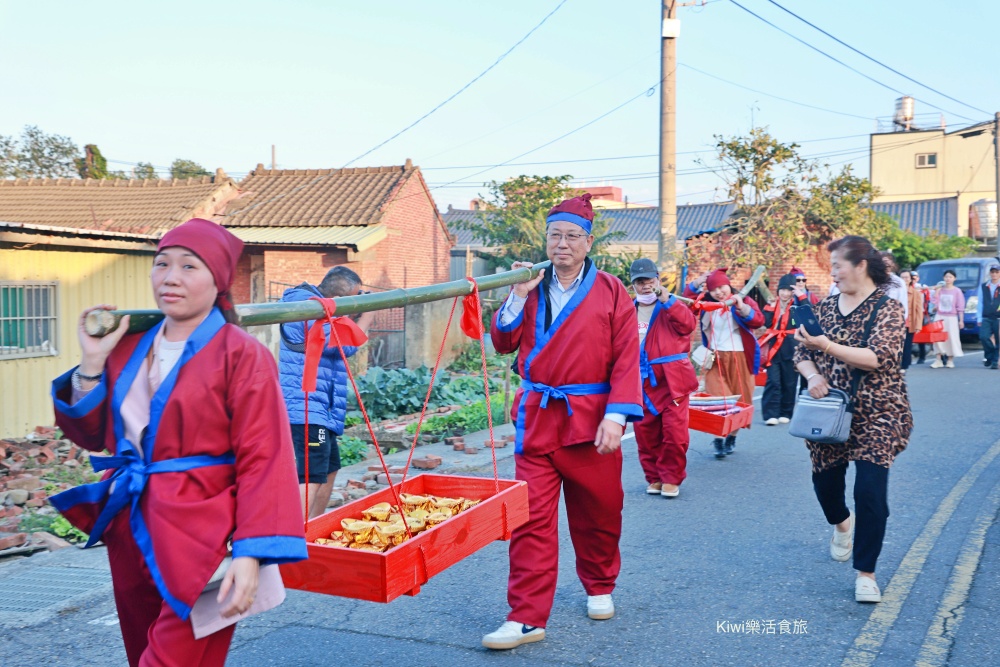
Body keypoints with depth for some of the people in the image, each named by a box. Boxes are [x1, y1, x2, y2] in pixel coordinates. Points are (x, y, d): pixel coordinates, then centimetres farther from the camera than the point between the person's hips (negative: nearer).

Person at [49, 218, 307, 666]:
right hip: (133, 529, 7)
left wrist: (251, 553, -24)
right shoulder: (130, 347, 7)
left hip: (198, 538, -6)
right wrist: (92, 363, -2)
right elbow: (91, 435, 12)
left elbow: (263, 461, -16)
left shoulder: (242, 355, -12)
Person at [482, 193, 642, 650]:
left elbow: (626, 359, -5)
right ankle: (527, 618, 2)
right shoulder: (532, 288, 9)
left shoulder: (610, 292, -1)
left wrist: (616, 416, -15)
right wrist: (519, 295, -6)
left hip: (590, 420, -1)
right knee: (531, 519, -3)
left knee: (597, 515, 12)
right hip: (536, 419, 2)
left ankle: (599, 587, 37)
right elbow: (503, 343, 7)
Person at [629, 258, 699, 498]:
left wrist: (666, 300, -23)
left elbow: (688, 324, -20)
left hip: (671, 381, -3)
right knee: (646, 433, 6)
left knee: (674, 432, -5)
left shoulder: (671, 306, 1)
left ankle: (671, 478, 10)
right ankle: (654, 477, 20)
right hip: (642, 383, 4)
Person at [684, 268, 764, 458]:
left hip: (739, 358, -1)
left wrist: (742, 308, -32)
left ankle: (731, 436, 23)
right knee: (717, 398, -8)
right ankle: (718, 438, -3)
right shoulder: (706, 302, 7)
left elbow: (758, 321, -17)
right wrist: (696, 284, -13)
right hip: (715, 359, 1)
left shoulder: (744, 300, -2)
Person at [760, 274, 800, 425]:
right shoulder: (773, 305, 9)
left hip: (791, 349, -1)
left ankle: (786, 413, 17)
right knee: (773, 381, -6)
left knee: (789, 383, 6)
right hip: (774, 347, 1)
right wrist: (770, 308, -12)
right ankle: (771, 414, -6)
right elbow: (766, 323, -3)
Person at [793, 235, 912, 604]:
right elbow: (802, 353, 7)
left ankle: (865, 573, 4)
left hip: (876, 414, -5)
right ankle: (842, 522, 47)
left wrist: (828, 346, -28)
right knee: (825, 481, 12)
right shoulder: (827, 306, 6)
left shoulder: (887, 307, -8)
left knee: (870, 491, -10)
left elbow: (880, 358, -21)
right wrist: (812, 375, -15)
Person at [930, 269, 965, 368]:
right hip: (939, 317, 2)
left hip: (951, 318, -2)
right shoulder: (940, 289, 6)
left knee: (951, 338, -1)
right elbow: (934, 301, 0)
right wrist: (936, 291, -5)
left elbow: (960, 307, -2)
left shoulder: (957, 291, -2)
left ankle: (950, 360, 9)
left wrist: (961, 320, -5)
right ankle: (938, 360, 2)